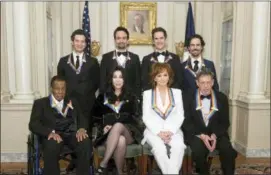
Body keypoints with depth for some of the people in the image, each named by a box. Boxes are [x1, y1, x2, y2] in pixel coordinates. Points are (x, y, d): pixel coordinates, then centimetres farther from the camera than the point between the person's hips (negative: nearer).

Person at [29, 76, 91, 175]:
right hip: (53, 135, -2)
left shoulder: (73, 102, 26)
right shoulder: (41, 103, 15)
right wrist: (50, 132, -18)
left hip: (71, 134, 3)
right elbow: (33, 124, 2)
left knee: (85, 142, -31)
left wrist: (81, 129, -10)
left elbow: (82, 119, 15)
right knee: (52, 145, -37)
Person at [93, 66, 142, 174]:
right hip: (108, 134, 0)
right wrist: (104, 127, -8)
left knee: (118, 126, -38)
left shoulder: (131, 98, 17)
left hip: (128, 133, 0)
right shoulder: (103, 97, 19)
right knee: (120, 141, -38)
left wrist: (114, 126, -10)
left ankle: (103, 164, -38)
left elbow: (133, 118, 6)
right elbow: (95, 116, 14)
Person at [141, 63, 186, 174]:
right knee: (159, 147, -32)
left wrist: (171, 131, -11)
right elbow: (146, 117, 1)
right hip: (154, 130, -1)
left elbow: (180, 116, 5)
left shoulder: (177, 92, 12)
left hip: (173, 130, 1)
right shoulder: (147, 93, 8)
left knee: (179, 146, -32)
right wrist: (159, 132, -13)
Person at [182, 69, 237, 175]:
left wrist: (215, 135, -13)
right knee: (199, 150, -31)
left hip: (217, 133, 2)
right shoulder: (188, 97, 0)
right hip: (195, 134, -1)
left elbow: (225, 122, 5)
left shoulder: (222, 98, 5)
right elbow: (186, 122, -3)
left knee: (228, 151, -25)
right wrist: (201, 135, -17)